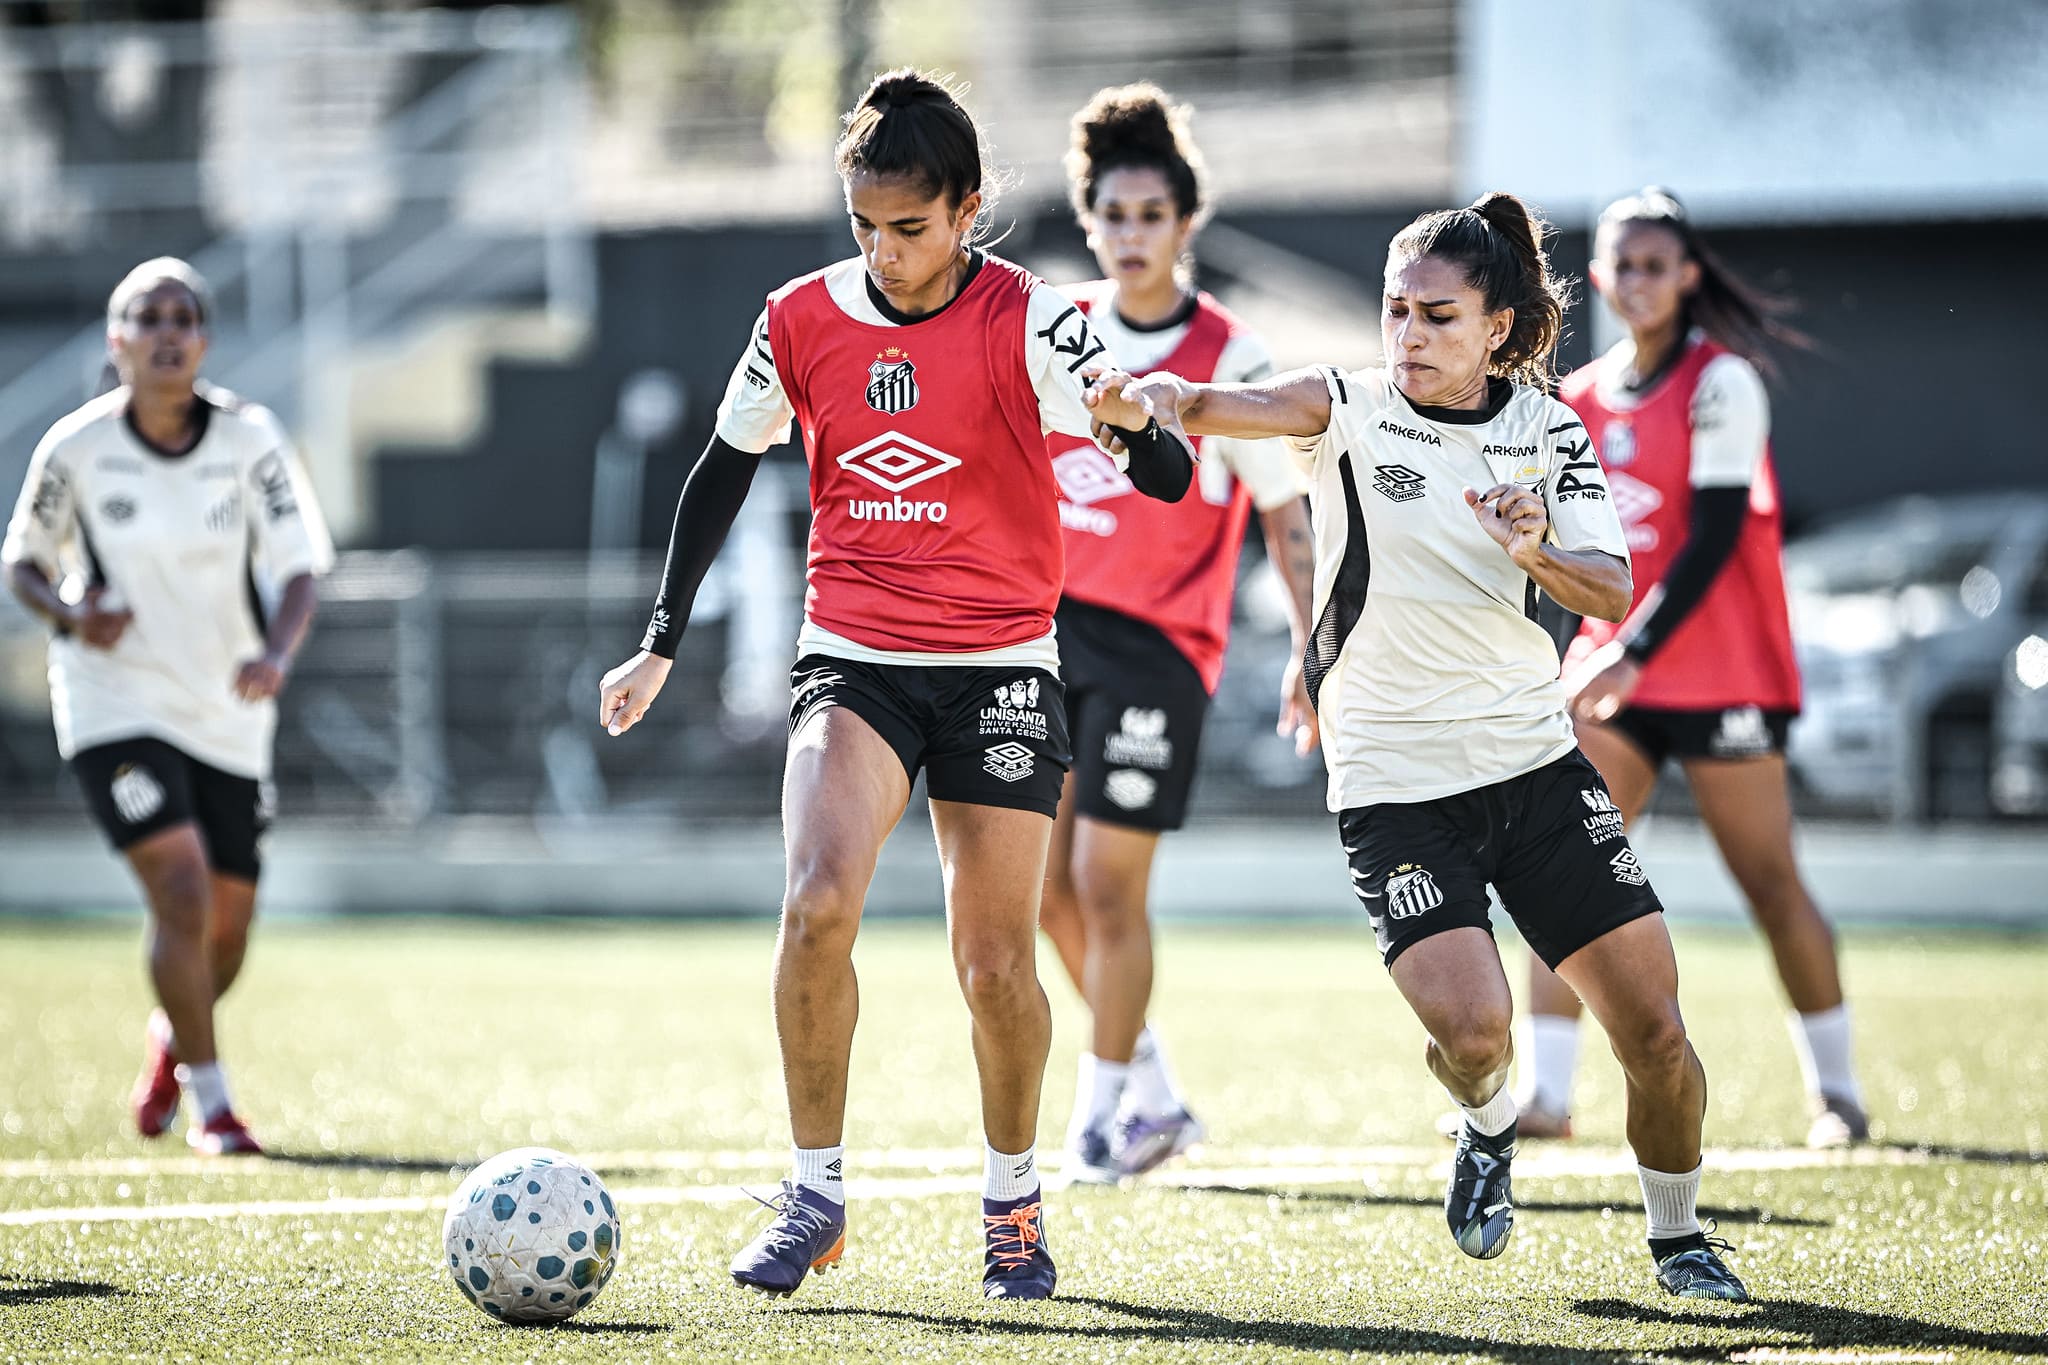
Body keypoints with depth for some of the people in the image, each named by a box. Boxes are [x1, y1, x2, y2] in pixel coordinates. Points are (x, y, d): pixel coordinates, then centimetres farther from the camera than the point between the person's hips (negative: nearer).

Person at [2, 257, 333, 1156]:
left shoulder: (250, 440, -8)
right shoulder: (76, 449, -9)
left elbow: (299, 572, -9)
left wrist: (276, 653, -29)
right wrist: (72, 615, -17)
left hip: (228, 714, 3)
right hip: (114, 704, -3)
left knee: (226, 932, 9)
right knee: (183, 894, -20)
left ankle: (170, 1039, 44)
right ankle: (211, 1104, -6)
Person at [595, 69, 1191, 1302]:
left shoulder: (1027, 323, -10)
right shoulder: (804, 319, 0)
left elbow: (1171, 480, -17)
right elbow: (724, 472, 15)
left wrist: (1138, 429, -41)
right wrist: (662, 645, 16)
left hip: (1000, 666, -1)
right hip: (852, 656, 1)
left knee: (996, 963, 1)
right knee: (818, 902, -21)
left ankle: (1015, 1199, 25)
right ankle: (817, 1191, -8)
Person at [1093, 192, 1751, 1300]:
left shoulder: (1551, 432, 2)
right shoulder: (1348, 408, -6)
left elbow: (1612, 595, -3)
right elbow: (1225, 408, -23)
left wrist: (1538, 554, -24)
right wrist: (1161, 396, -45)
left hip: (1537, 765, 3)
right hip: (1393, 784, -3)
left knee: (1653, 1028, -3)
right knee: (1471, 1028, -21)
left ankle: (1678, 1239, 23)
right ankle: (1488, 1127, 16)